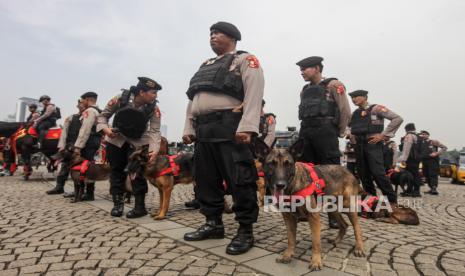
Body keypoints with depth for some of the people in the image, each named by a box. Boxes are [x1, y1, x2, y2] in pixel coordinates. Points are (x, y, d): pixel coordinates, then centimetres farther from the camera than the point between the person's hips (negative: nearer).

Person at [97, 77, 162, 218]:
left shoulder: (153, 108, -20)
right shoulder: (120, 99, -21)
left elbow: (155, 131, -23)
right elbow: (103, 115, -8)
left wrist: (154, 149, -38)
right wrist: (105, 128, -28)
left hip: (139, 141, -1)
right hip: (116, 139, 1)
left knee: (137, 173, -8)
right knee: (117, 171, 6)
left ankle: (140, 206, 3)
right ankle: (118, 203, 20)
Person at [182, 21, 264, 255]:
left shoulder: (245, 60, 6)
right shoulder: (205, 66, 29)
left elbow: (253, 94, -10)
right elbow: (192, 100, 25)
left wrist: (247, 127, -23)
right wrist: (189, 128, 15)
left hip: (230, 128, -8)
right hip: (203, 130, 8)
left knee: (240, 180, -7)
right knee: (206, 179, 10)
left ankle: (245, 231, 5)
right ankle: (213, 224, 24)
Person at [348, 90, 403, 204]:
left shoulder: (376, 108, -3)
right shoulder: (355, 113, 15)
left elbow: (398, 119, -9)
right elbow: (352, 127, 33)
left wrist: (383, 135, -12)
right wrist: (351, 134, 11)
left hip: (373, 144, -6)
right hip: (359, 145, 6)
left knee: (378, 173, -12)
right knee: (363, 174, 6)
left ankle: (392, 200, 1)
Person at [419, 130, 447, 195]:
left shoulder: (433, 142, 1)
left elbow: (444, 148, -1)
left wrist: (436, 153, -13)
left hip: (433, 161, -5)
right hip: (424, 161, 5)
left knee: (433, 175, -14)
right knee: (427, 176, 5)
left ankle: (434, 189, -18)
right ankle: (431, 189, 12)